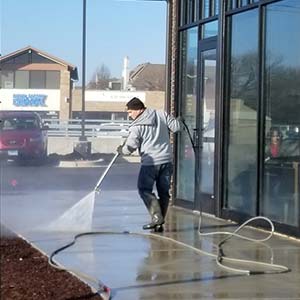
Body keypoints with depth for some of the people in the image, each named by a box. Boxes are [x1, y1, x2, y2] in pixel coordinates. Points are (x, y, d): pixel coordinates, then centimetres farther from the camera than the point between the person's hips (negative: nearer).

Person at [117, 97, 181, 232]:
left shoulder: (137, 126, -11)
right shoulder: (161, 115, 1)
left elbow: (129, 148, -8)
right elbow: (176, 127, 3)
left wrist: (120, 150, 12)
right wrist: (177, 120, 25)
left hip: (150, 162, -5)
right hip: (166, 160, 5)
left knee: (144, 190, 7)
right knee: (163, 192, 11)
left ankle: (157, 216, -7)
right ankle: (159, 224, 11)